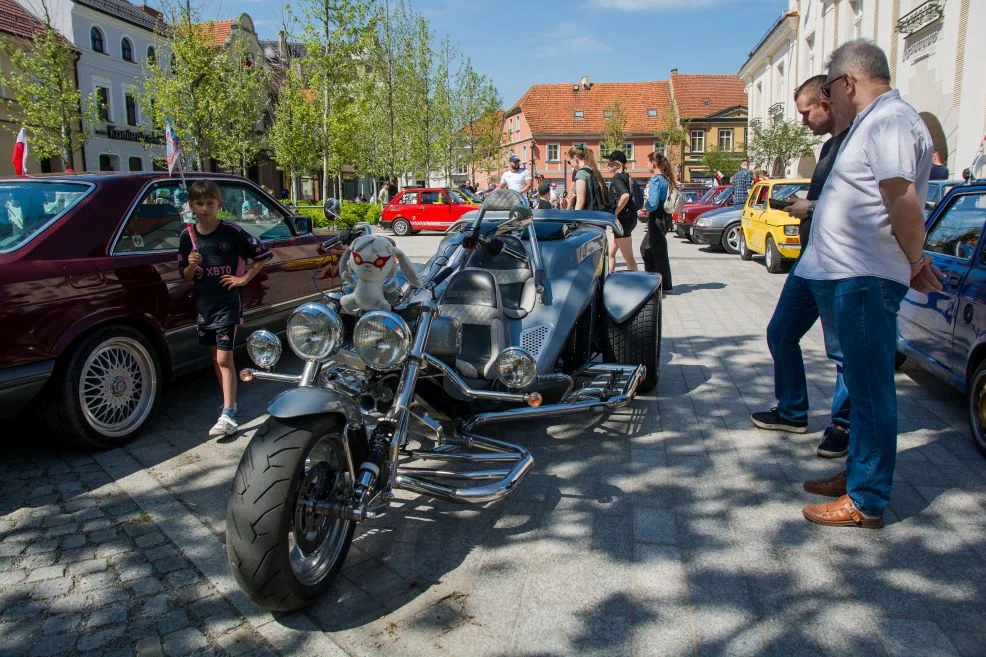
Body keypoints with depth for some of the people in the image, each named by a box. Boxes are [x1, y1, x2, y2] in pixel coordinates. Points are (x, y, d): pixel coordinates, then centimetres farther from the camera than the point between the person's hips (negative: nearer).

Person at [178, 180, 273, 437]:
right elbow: (185, 276, 8)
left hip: (227, 303, -5)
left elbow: (263, 254, -1)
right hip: (203, 304, 5)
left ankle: (228, 416, -9)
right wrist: (191, 265, -13)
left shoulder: (232, 232, -9)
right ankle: (230, 402, 29)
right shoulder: (187, 237, 3)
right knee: (216, 357, 14)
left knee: (224, 358, -9)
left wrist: (244, 278, -6)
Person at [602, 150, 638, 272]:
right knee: (610, 253, 16)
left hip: (622, 219, -10)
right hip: (628, 217, 10)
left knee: (628, 258, -4)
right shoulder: (625, 176, 14)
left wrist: (615, 213, -22)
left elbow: (625, 195, -32)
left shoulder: (617, 178, -14)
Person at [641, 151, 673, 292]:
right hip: (662, 218, 10)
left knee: (658, 252, -2)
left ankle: (665, 286, 4)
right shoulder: (665, 179, 11)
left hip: (656, 219, -10)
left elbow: (653, 204, -22)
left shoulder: (656, 179, -16)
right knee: (646, 248, 20)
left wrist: (645, 202, -2)